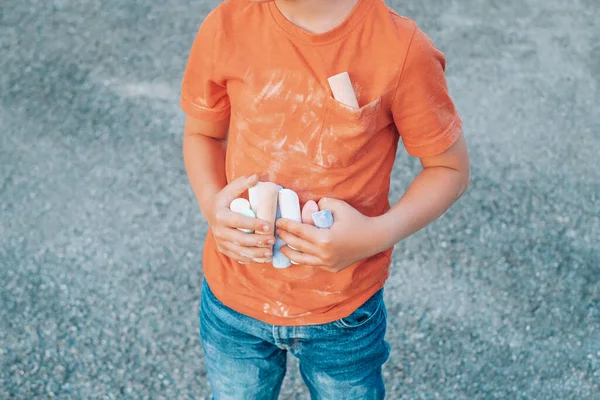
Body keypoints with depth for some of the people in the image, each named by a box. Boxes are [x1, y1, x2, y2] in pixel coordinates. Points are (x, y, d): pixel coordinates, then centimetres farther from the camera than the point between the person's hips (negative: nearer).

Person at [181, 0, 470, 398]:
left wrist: (379, 233, -26)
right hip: (234, 297, 3)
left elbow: (451, 168, -10)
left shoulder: (401, 48, -22)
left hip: (344, 312, -2)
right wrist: (211, 204, -17)